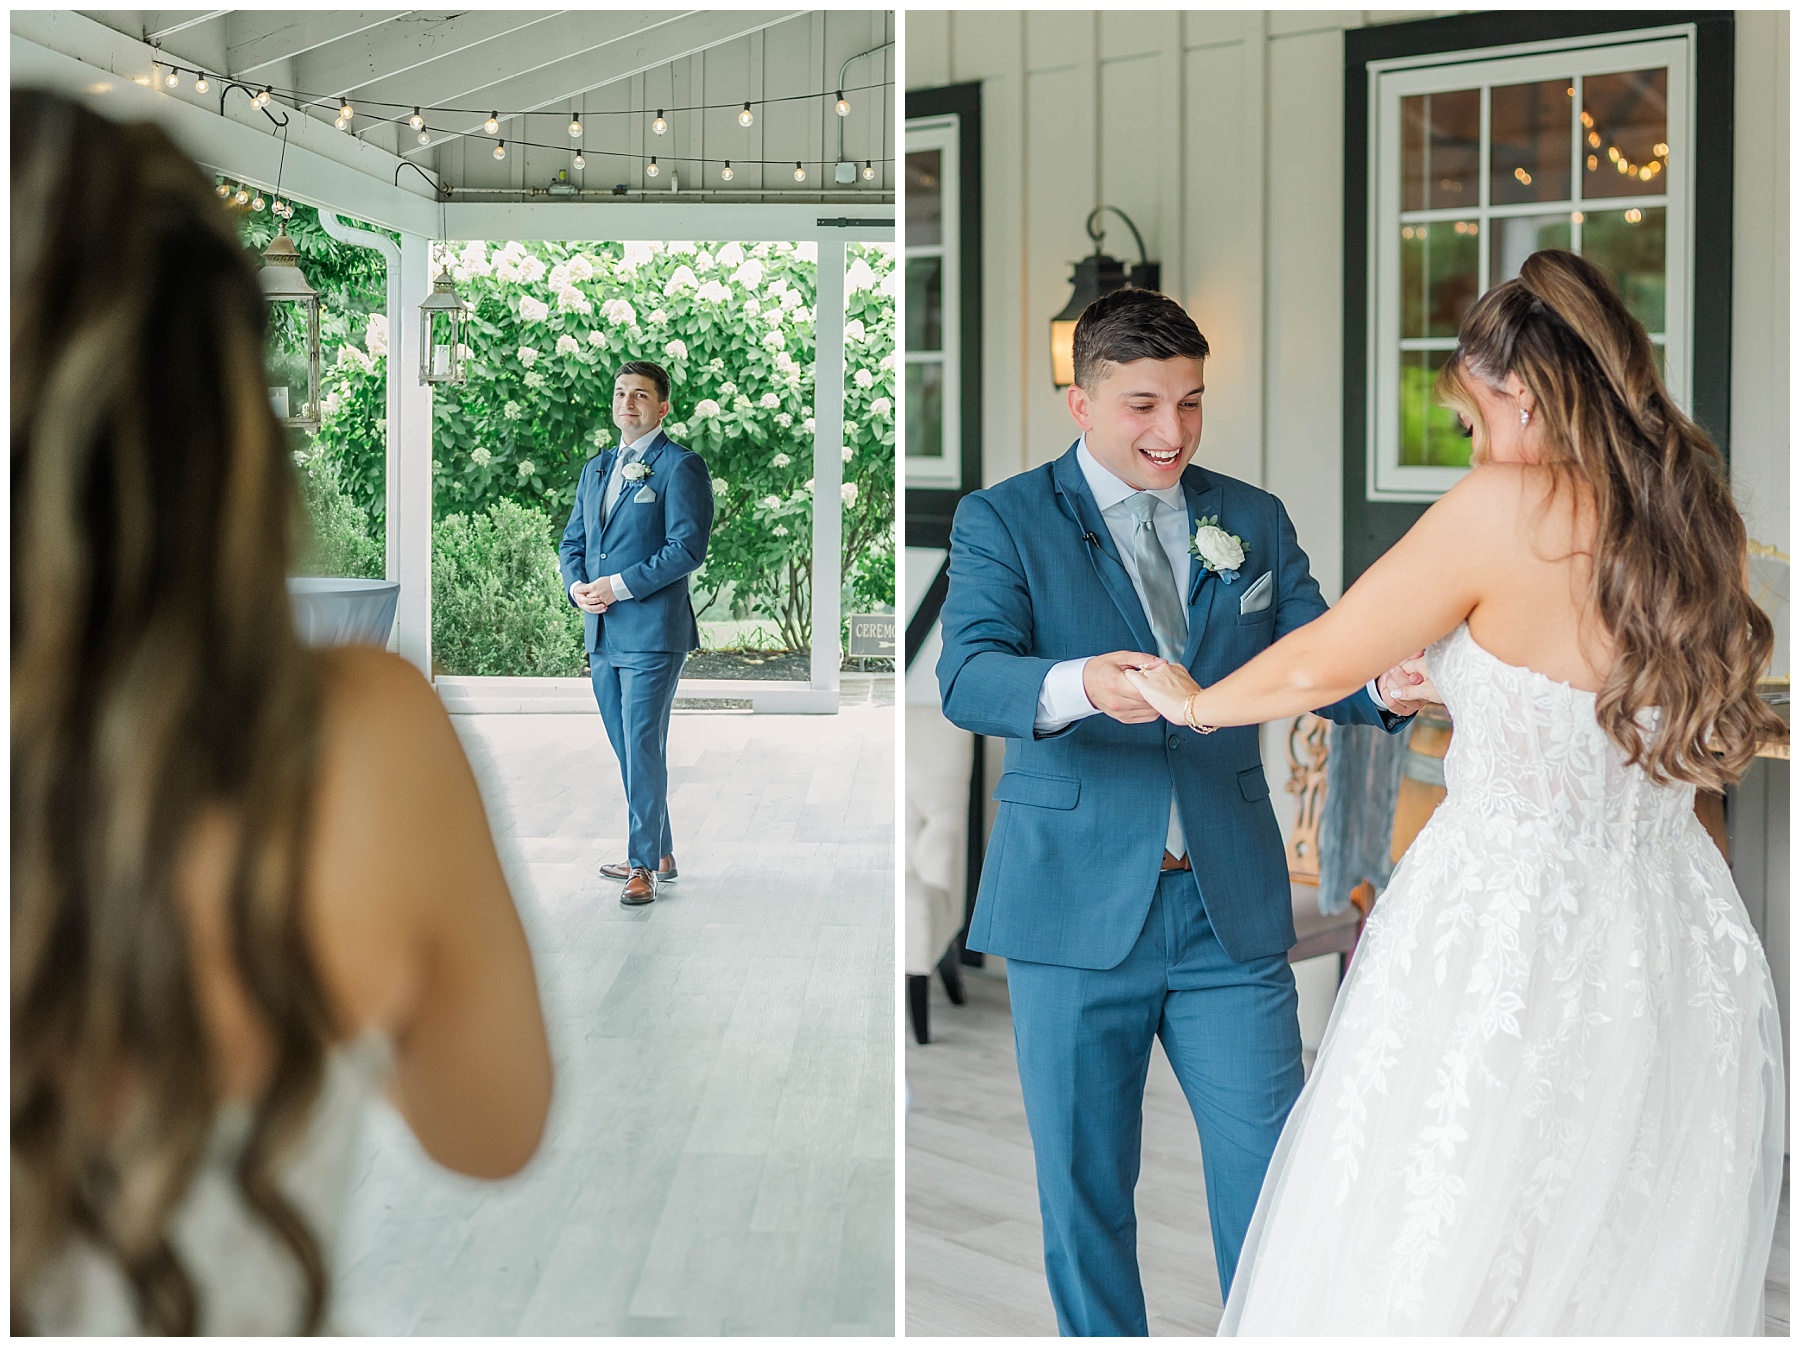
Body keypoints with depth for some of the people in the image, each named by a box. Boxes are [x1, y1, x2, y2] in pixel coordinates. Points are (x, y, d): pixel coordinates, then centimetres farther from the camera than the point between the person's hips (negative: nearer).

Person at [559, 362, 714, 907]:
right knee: (628, 751, 13)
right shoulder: (595, 469, 18)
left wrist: (620, 585, -16)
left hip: (652, 631, -8)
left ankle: (643, 866, -1)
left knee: (643, 749, -8)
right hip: (602, 633, 8)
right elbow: (572, 541, 19)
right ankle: (661, 855, 23)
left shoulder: (681, 467, -6)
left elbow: (687, 548, -14)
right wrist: (577, 586, -2)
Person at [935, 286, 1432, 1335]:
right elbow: (967, 679, -15)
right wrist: (1078, 686, -36)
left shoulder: (1253, 520, 11)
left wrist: (1386, 687, -20)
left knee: (1273, 1177, 3)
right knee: (1085, 1189, 9)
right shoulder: (1003, 521, -1)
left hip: (1232, 905, 2)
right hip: (1079, 906, -2)